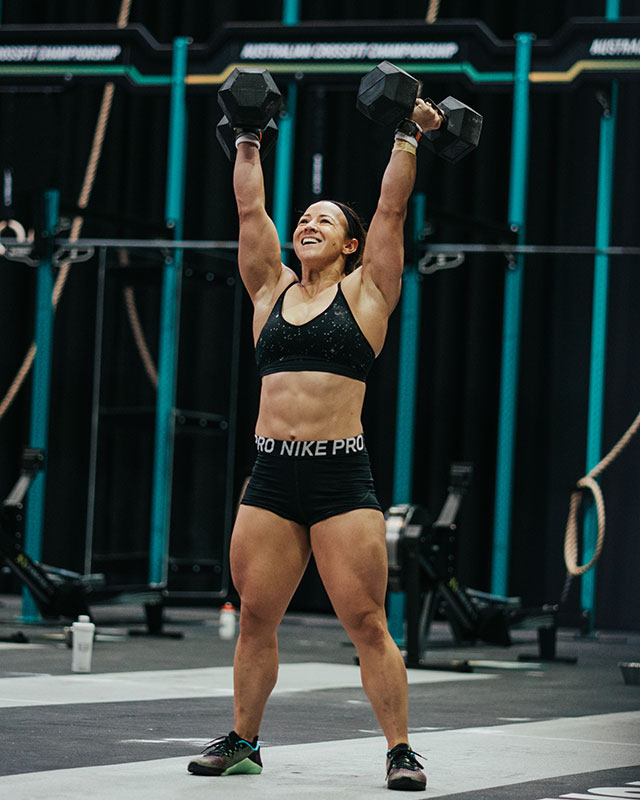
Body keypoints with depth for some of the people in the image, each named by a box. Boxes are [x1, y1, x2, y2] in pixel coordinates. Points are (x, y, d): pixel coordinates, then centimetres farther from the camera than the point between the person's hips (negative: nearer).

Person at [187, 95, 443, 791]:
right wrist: (248, 140, 23)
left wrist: (407, 136, 5)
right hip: (271, 479, 4)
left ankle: (400, 749, 1)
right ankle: (242, 742, 19)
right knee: (255, 619, 8)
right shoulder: (272, 291, 15)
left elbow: (392, 210, 2)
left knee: (366, 623, -5)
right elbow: (250, 209, 17)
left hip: (342, 479, -4)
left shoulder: (364, 292, 6)